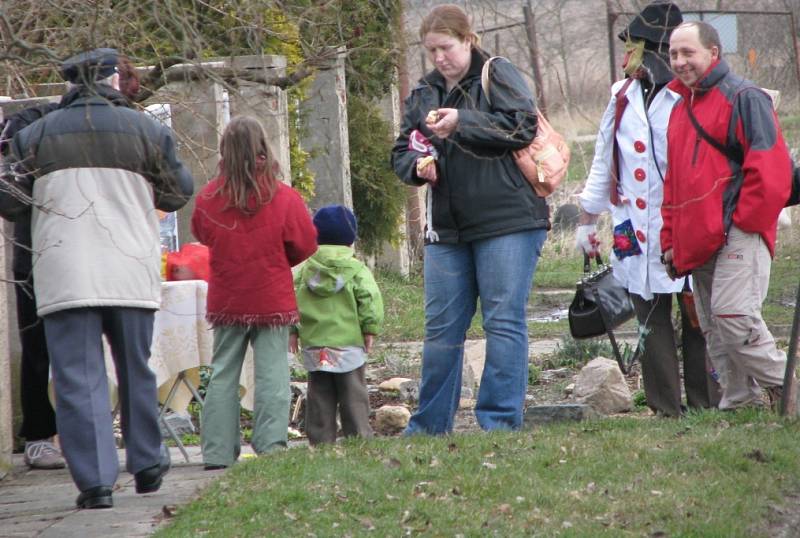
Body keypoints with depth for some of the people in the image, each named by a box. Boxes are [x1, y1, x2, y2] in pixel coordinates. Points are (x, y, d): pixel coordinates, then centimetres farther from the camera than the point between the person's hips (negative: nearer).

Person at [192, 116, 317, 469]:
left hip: (226, 301, 2)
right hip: (272, 300, -2)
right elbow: (305, 244, 0)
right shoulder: (283, 198, -11)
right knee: (271, 372, 3)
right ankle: (270, 446, -2)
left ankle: (217, 453, 8)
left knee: (223, 374, 9)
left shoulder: (208, 198, -7)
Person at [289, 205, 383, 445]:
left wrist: (292, 331, 7)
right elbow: (370, 298, -12)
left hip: (314, 344, 3)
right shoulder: (356, 270, -3)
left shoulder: (305, 269, 5)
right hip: (348, 342, -3)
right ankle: (359, 438, 0)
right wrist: (370, 328, -4)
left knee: (319, 398, 7)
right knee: (354, 396, 3)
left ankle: (321, 441, 6)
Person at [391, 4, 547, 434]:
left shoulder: (498, 76, -1)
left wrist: (463, 122, -17)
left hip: (507, 221, -5)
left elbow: (523, 125, -12)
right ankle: (429, 426, 15)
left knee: (504, 322, -4)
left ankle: (500, 421, 0)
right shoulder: (423, 94, 14)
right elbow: (400, 153, 17)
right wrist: (417, 165, -6)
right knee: (440, 328, 8)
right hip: (447, 228, 6)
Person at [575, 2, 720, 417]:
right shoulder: (623, 97, 13)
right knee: (650, 320, 4)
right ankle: (665, 409, 8)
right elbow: (603, 162, 21)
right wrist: (587, 219, 21)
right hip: (637, 232, 5)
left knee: (696, 319, -1)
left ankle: (705, 406, 6)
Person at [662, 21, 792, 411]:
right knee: (712, 327, 7)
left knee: (733, 315, -21)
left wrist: (746, 221, -13)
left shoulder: (743, 98, -5)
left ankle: (785, 388, -9)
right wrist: (671, 240, 18)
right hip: (699, 241, 9)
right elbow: (674, 181, 26)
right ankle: (737, 401, 12)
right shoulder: (680, 108, 22)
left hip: (739, 233, -9)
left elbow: (769, 167, -13)